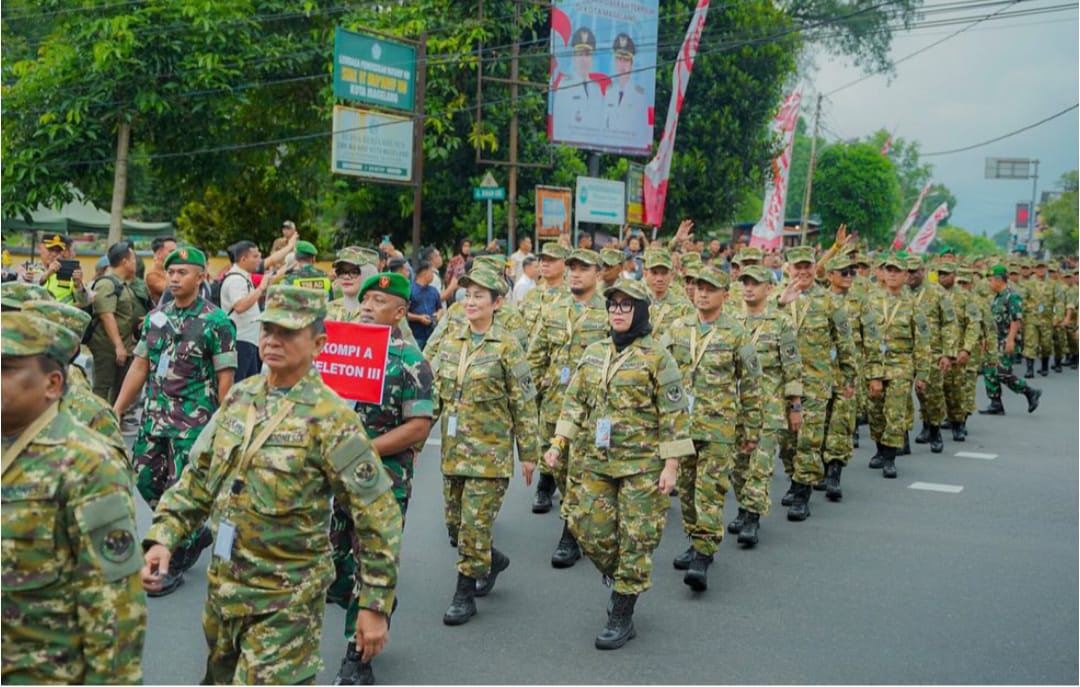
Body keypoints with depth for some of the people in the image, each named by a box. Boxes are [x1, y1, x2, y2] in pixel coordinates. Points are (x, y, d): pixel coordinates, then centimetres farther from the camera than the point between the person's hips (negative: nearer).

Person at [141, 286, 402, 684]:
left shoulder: (331, 418, -17)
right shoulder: (239, 397, 3)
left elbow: (378, 516, -15)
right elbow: (197, 478, 11)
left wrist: (375, 605, -15)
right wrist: (163, 538, -3)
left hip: (286, 600, -7)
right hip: (223, 587, 7)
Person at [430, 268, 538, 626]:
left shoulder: (506, 346, -7)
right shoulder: (450, 342, 7)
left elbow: (524, 403, -5)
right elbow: (435, 393, 12)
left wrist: (528, 453, -5)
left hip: (489, 450, -6)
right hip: (453, 449, 6)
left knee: (475, 524, -3)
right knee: (455, 523, 13)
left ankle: (465, 594, 11)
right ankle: (493, 560, 39)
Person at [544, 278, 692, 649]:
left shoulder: (657, 358, -7)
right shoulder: (593, 353, 9)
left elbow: (675, 414, -8)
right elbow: (575, 402, 12)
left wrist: (671, 465, -12)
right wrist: (558, 442, 1)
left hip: (641, 464, -5)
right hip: (596, 461, 5)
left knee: (636, 538, 0)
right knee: (590, 532, 5)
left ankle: (622, 616, 12)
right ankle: (625, 582, 32)